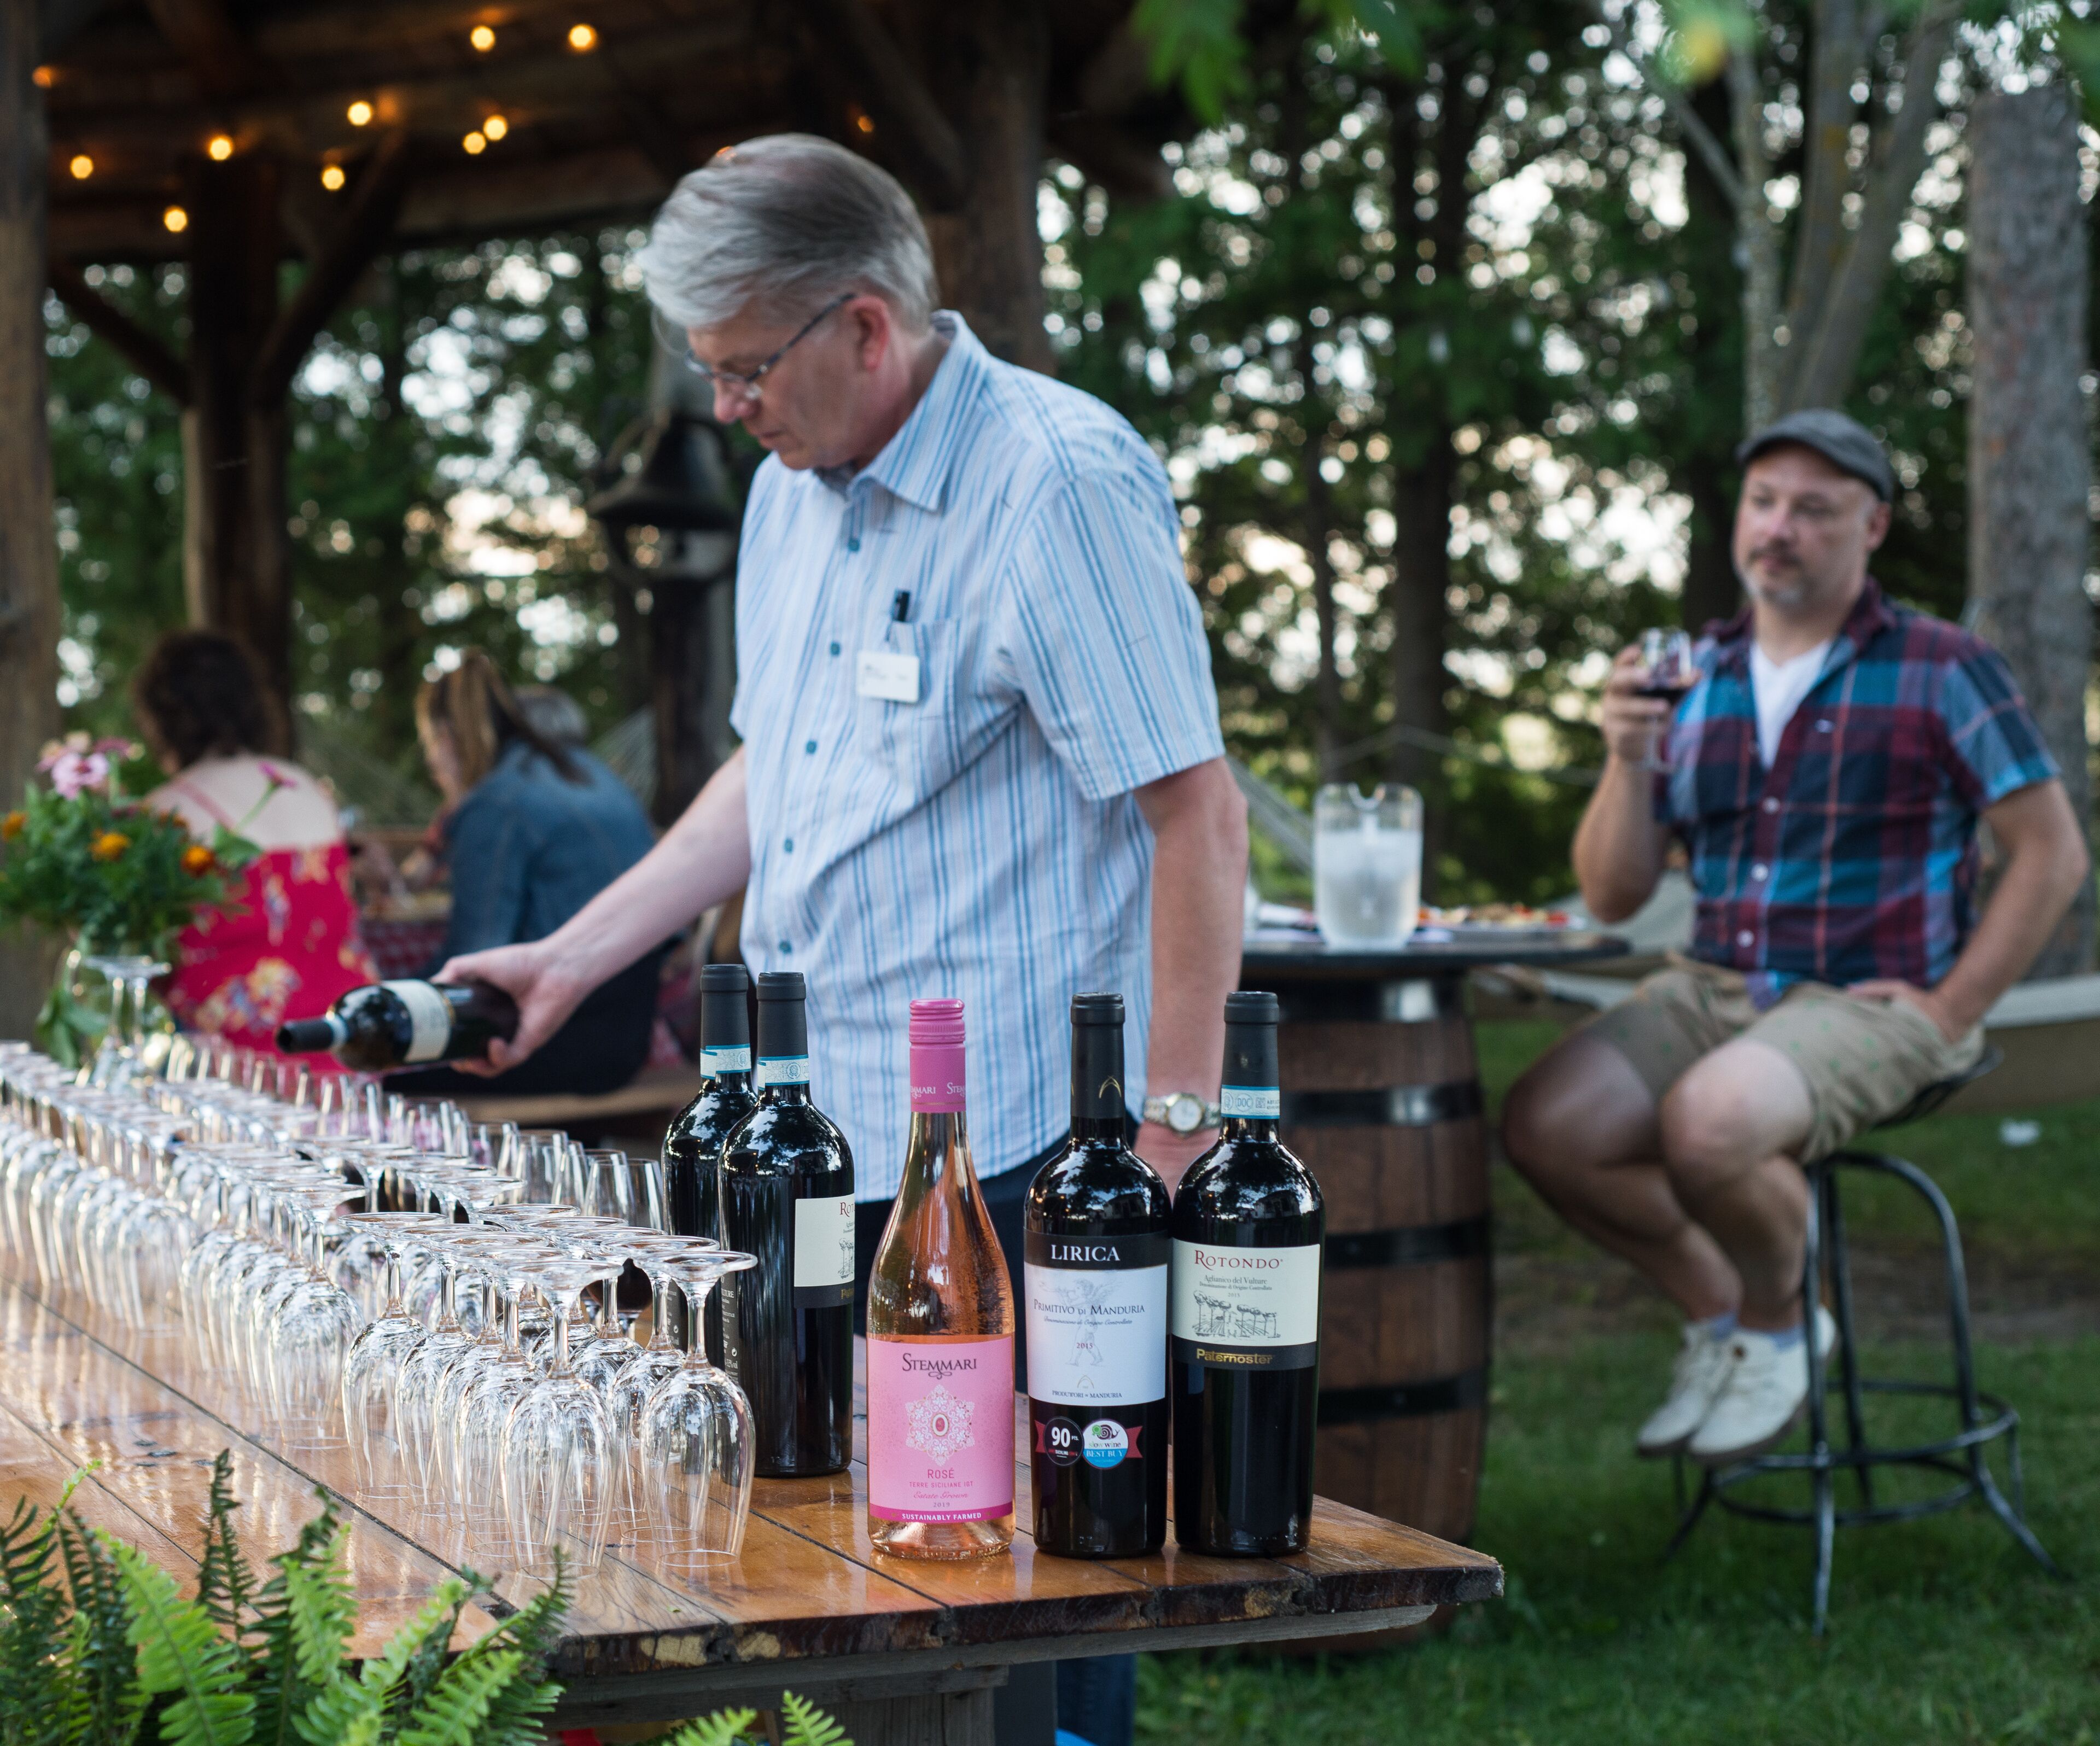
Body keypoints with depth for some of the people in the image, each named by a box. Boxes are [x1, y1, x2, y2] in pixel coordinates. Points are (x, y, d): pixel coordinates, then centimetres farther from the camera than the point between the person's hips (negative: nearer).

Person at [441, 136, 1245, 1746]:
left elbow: (1198, 815, -16)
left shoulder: (1061, 483, -14)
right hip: (820, 1134, 8)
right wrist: (573, 957, 19)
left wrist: (1177, 1127, -18)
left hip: (1005, 1152, -8)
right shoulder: (792, 488, 13)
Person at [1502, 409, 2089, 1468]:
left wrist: (1947, 1012, -9)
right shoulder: (1693, 679, 10)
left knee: (1708, 1123, -34)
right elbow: (1612, 898, 8)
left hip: (1871, 1004, -5)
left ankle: (1777, 1322, -1)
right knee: (1544, 1127, -20)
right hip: (1714, 988, 5)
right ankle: (1718, 1312, 6)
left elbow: (2053, 853, -2)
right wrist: (1627, 761, -10)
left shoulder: (1941, 671, -2)